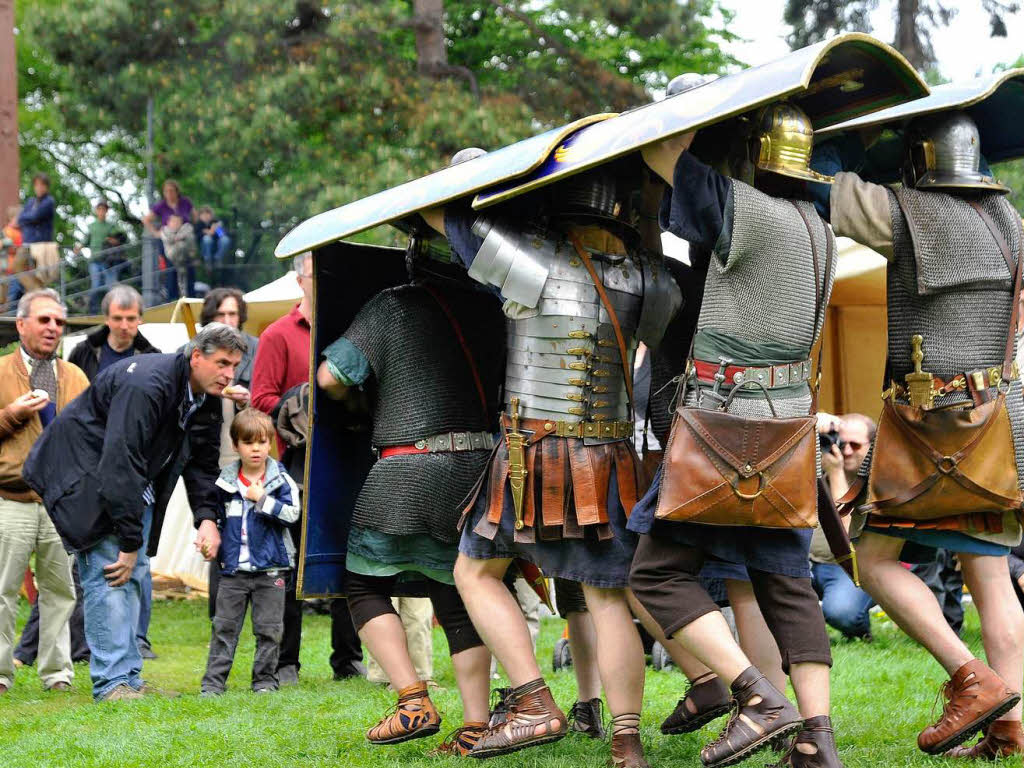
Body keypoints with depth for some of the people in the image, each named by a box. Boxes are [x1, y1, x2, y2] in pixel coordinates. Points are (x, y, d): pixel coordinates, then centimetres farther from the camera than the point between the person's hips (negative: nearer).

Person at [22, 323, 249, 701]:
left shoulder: (205, 397, -2)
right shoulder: (145, 386, -31)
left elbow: (201, 461, 10)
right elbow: (121, 465, -32)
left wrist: (207, 517, -8)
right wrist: (129, 541, -29)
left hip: (134, 485, 9)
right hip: (85, 470, -9)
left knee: (134, 575, 7)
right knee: (110, 574, -16)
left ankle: (130, 678, 13)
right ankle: (112, 682, -16)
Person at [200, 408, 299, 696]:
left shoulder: (281, 480, -2)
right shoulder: (224, 482, 5)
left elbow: (292, 513, -13)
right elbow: (215, 518, 15)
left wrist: (262, 499, -18)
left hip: (269, 569, -2)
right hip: (233, 568, 2)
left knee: (268, 628, 5)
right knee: (224, 627, 4)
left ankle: (265, 680, 15)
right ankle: (214, 680, 6)